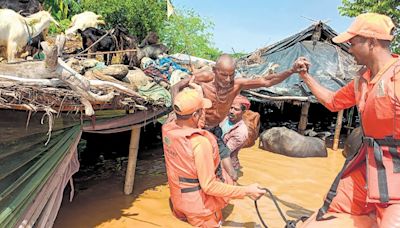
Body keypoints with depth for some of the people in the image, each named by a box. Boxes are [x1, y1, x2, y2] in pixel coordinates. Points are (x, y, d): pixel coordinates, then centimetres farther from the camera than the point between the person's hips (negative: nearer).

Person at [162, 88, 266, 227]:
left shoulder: (167, 129, -12)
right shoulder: (200, 143, -33)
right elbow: (209, 186, -27)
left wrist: (197, 126, 0)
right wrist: (246, 191, -23)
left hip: (177, 196, 6)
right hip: (199, 204, -6)